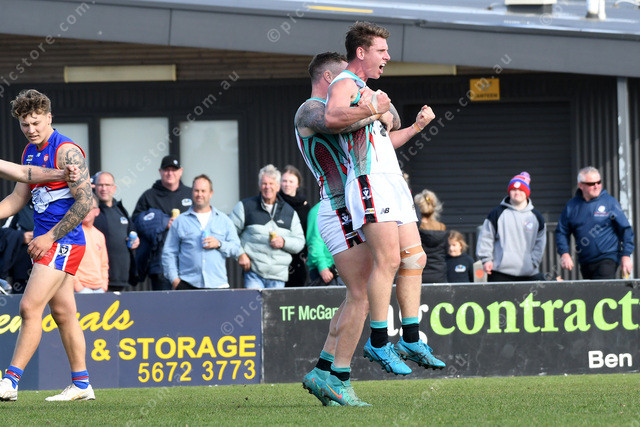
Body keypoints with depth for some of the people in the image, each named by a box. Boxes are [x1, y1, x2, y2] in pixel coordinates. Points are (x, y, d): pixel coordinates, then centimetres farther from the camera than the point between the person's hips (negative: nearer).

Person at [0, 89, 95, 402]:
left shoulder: (66, 151, -14)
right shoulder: (30, 152, 13)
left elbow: (85, 201, -18)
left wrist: (50, 237, -18)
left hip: (63, 243, -9)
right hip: (45, 242, 9)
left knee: (30, 307, -14)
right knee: (63, 312, 11)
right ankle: (81, 385, 16)